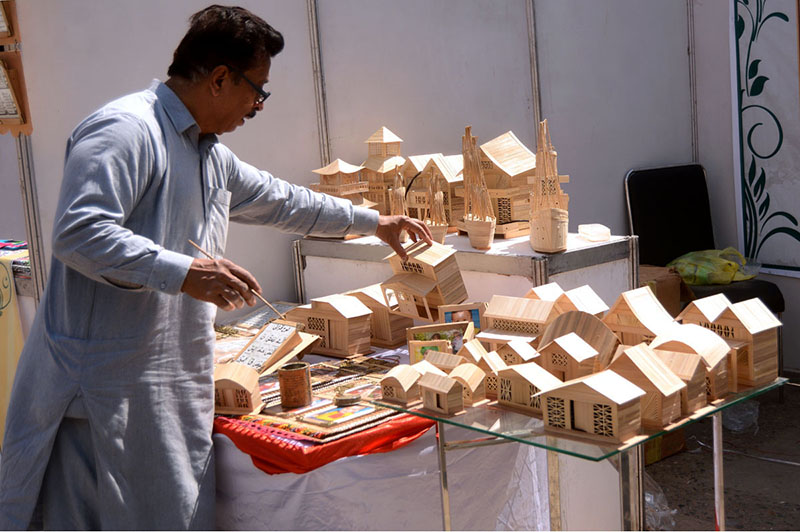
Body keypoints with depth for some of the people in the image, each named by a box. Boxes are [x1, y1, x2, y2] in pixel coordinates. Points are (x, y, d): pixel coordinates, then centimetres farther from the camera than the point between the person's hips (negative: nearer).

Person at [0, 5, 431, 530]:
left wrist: (373, 221, 36)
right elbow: (79, 233, -23)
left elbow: (282, 201, 33)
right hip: (108, 384, -9)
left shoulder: (212, 156, 21)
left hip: (174, 384, 9)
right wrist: (183, 272, -26)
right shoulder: (126, 130, -12)